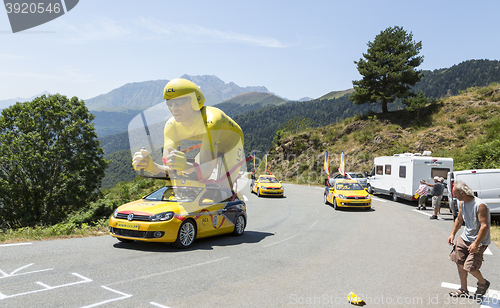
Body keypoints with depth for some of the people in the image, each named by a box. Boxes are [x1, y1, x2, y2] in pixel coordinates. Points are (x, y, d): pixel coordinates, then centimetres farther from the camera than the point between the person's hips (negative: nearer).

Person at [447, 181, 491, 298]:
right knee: (460, 262, 8)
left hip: (479, 241, -7)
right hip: (465, 237, 8)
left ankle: (483, 283, 23)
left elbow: (485, 226, -25)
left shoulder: (480, 205, -24)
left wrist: (476, 243, -27)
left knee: (469, 267, -9)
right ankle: (463, 290, 23)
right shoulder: (462, 203, 1)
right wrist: (453, 234, 13)